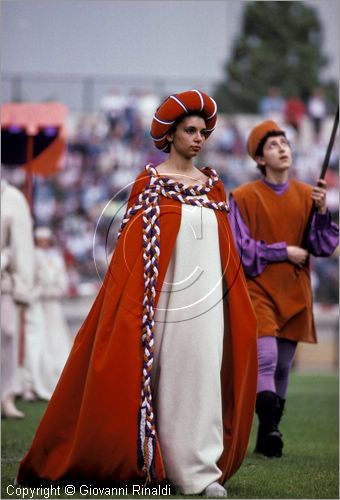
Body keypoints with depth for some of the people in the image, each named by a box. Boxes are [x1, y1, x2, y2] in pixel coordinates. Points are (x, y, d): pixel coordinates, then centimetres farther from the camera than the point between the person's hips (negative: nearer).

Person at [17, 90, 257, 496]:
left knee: (201, 374, 1)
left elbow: (226, 248, 15)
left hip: (208, 295, 4)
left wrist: (236, 299, 11)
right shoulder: (150, 182, 0)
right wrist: (134, 303, -11)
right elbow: (132, 243, -4)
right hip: (166, 294, -4)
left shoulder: (212, 185, 12)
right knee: (167, 375, -2)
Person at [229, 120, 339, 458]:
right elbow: (240, 250, -6)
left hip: (294, 293, 4)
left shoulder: (306, 195, 7)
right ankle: (269, 428, -25)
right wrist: (284, 252, -9)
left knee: (282, 367, 6)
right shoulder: (244, 197, -3)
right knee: (265, 358, -21)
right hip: (258, 289, -4)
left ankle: (267, 438, 13)